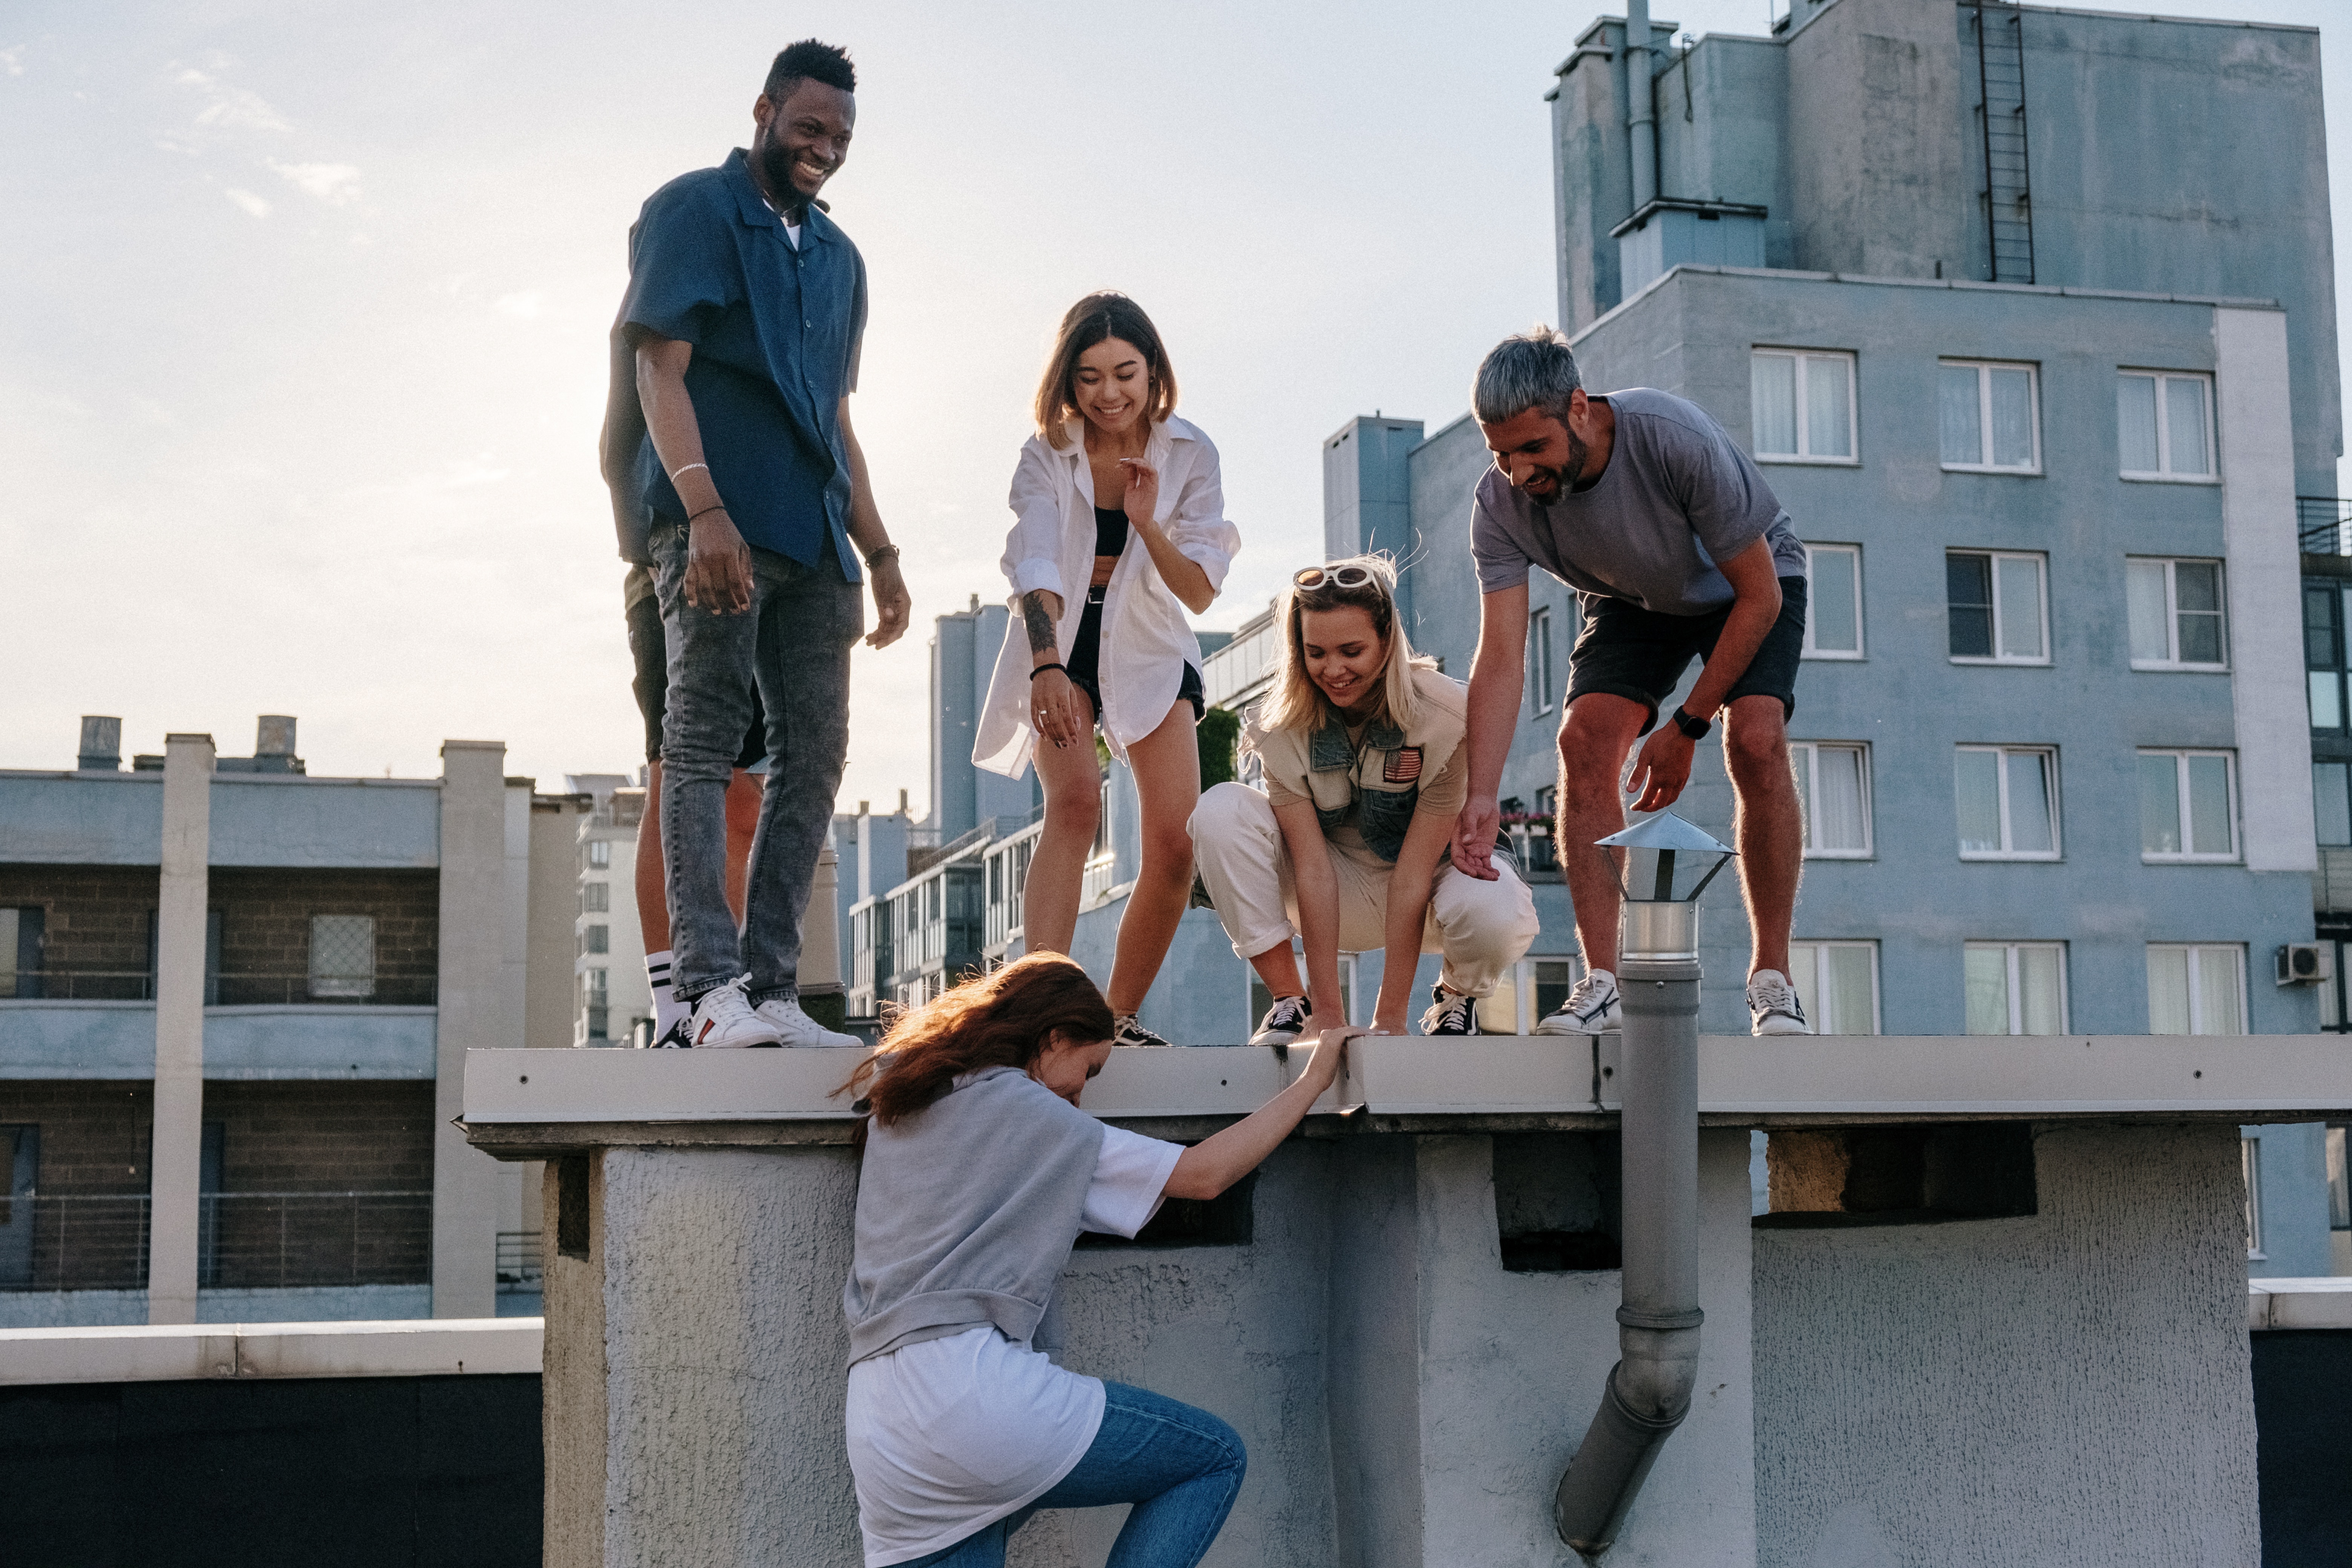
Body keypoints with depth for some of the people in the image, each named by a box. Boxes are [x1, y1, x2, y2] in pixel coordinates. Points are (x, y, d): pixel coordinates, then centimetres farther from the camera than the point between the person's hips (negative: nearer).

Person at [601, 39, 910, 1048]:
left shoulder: (837, 258, 24)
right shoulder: (694, 211, 3)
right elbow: (659, 369, -7)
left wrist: (880, 554, 20)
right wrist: (704, 510, -20)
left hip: (814, 534, 7)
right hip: (715, 524, -7)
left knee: (814, 751, 1)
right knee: (704, 744, -11)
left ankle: (771, 989, 2)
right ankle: (711, 986, -16)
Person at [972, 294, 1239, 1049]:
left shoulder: (1189, 454, -9)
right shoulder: (1046, 455, -13)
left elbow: (1200, 593, -11)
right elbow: (1035, 567, -25)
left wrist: (1148, 525, -28)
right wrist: (1046, 666, -41)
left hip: (1150, 652, 2)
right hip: (1060, 649, -2)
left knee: (1176, 844, -11)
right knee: (1076, 799, -29)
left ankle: (1120, 1016, 8)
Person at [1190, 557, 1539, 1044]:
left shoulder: (1445, 716, -24)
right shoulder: (1282, 724, -17)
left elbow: (1414, 872, -27)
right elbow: (1312, 866, -22)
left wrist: (1390, 1017, -27)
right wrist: (1329, 1013, -27)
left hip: (1428, 888, -2)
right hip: (1341, 899, 2)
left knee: (1495, 915, -38)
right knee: (1220, 811, -23)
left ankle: (1456, 996, -1)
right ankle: (1290, 1002, -14)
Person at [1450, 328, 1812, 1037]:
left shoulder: (1678, 441, -38)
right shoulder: (1501, 505, -26)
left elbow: (1760, 595, -27)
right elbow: (1501, 658, -27)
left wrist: (1684, 727, -24)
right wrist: (1481, 796, -40)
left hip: (1747, 588, -3)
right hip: (1631, 601, 3)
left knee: (1756, 739, -26)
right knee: (1585, 738, -21)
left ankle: (1772, 981, -14)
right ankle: (1601, 984, -15)